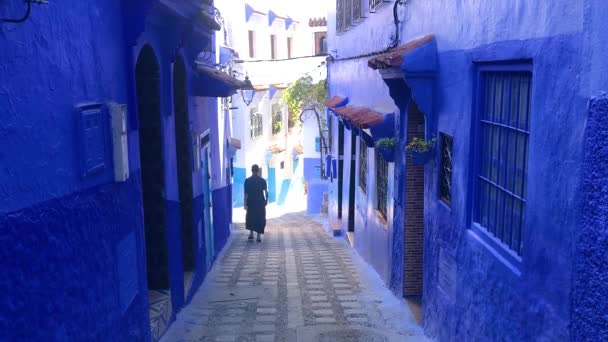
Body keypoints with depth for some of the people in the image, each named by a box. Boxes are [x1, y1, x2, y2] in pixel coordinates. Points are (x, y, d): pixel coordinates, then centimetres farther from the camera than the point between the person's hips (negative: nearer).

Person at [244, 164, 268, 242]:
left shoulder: (247, 180, -6)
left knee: (250, 218, 18)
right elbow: (266, 191, -3)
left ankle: (251, 233, 15)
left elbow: (246, 193, -8)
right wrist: (266, 199, 12)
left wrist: (245, 203, -4)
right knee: (260, 218, 6)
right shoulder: (262, 180, -3)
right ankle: (258, 236, 3)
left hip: (251, 202, 0)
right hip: (260, 202, 0)